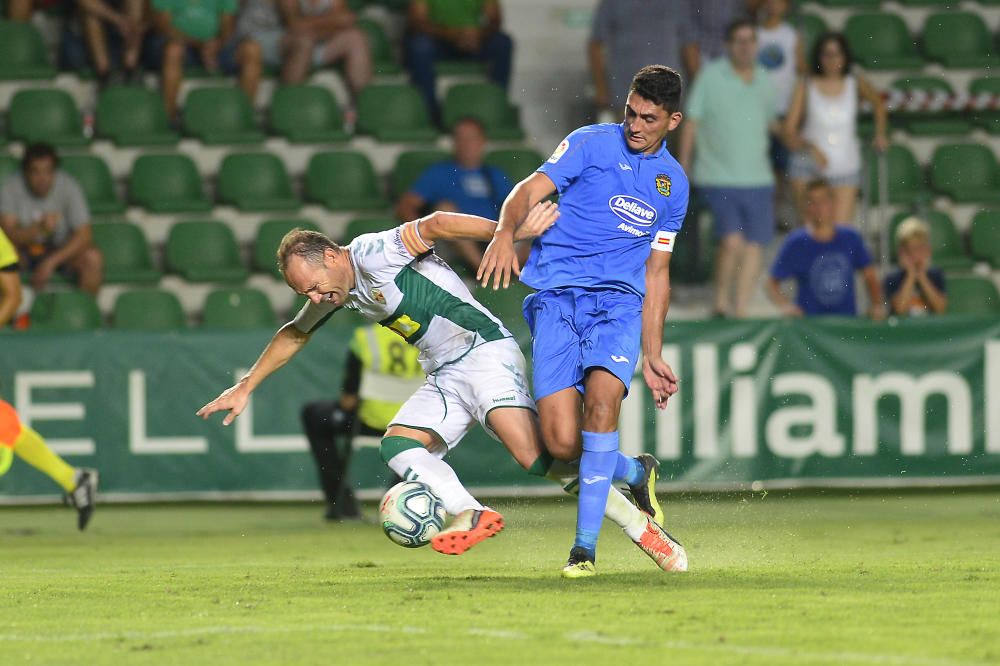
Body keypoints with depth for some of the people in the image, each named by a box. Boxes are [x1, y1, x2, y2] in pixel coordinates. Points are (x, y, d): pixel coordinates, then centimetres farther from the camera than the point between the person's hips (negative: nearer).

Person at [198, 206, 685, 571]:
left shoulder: (375, 252, -14)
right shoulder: (335, 291, 12)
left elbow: (435, 226, -28)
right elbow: (293, 335, 29)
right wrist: (245, 388, 33)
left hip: (486, 351, -9)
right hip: (444, 379, 9)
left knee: (533, 455, -24)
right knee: (397, 445, -13)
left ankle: (640, 526, -19)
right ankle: (470, 514, -30)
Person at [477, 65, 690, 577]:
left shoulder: (674, 183, 17)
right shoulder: (591, 144, 6)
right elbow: (530, 190, -7)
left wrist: (652, 357, 19)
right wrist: (505, 233, -29)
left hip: (619, 301, 2)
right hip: (556, 298, -1)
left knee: (602, 397, -28)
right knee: (561, 441, -14)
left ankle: (585, 545, -22)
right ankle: (635, 472, 20)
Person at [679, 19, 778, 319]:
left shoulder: (763, 80, 9)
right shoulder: (711, 77, -5)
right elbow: (691, 122, -2)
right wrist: (683, 168, -3)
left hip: (757, 179, 5)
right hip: (718, 178, -5)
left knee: (754, 245, 4)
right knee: (732, 240, -18)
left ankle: (740, 310, 14)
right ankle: (721, 301, 2)